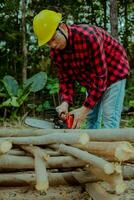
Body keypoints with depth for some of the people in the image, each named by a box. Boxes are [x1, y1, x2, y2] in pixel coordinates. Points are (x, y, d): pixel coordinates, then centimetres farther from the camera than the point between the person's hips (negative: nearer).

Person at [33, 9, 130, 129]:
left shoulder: (88, 36, -35)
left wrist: (85, 109, -31)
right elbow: (65, 79, -5)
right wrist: (65, 102, -24)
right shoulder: (55, 52, -14)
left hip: (114, 71, -7)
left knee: (110, 118, -13)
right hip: (92, 78, 7)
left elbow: (100, 76, -32)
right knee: (91, 118, 6)